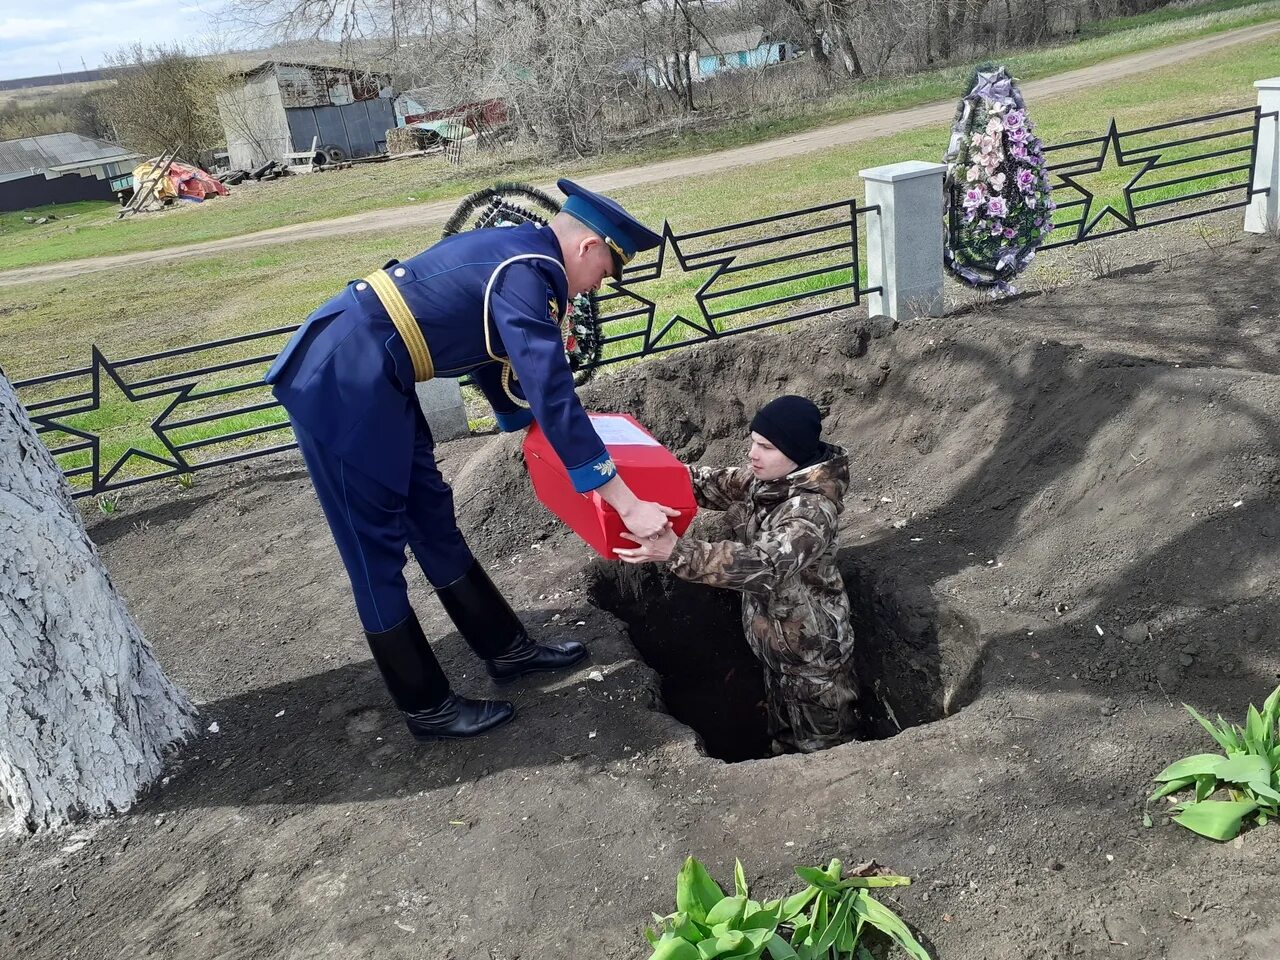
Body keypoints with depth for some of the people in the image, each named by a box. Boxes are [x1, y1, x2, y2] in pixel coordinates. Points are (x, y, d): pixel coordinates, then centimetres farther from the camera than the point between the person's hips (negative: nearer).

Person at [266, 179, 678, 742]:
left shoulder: (511, 252, 13)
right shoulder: (525, 273, -17)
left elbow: (492, 356, 28)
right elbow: (551, 397, -24)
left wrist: (527, 426, 39)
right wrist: (627, 505, -21)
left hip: (364, 379, 10)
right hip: (340, 383, -10)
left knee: (433, 521, 16)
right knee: (376, 549, 1)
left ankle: (506, 650, 28)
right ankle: (426, 708, 14)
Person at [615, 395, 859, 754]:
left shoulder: (813, 509, -33)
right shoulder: (764, 479, -6)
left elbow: (762, 566, -44)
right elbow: (715, 484, 2)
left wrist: (676, 552, -53)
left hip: (811, 647, -8)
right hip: (774, 636, 8)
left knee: (823, 746, 13)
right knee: (785, 733, 28)